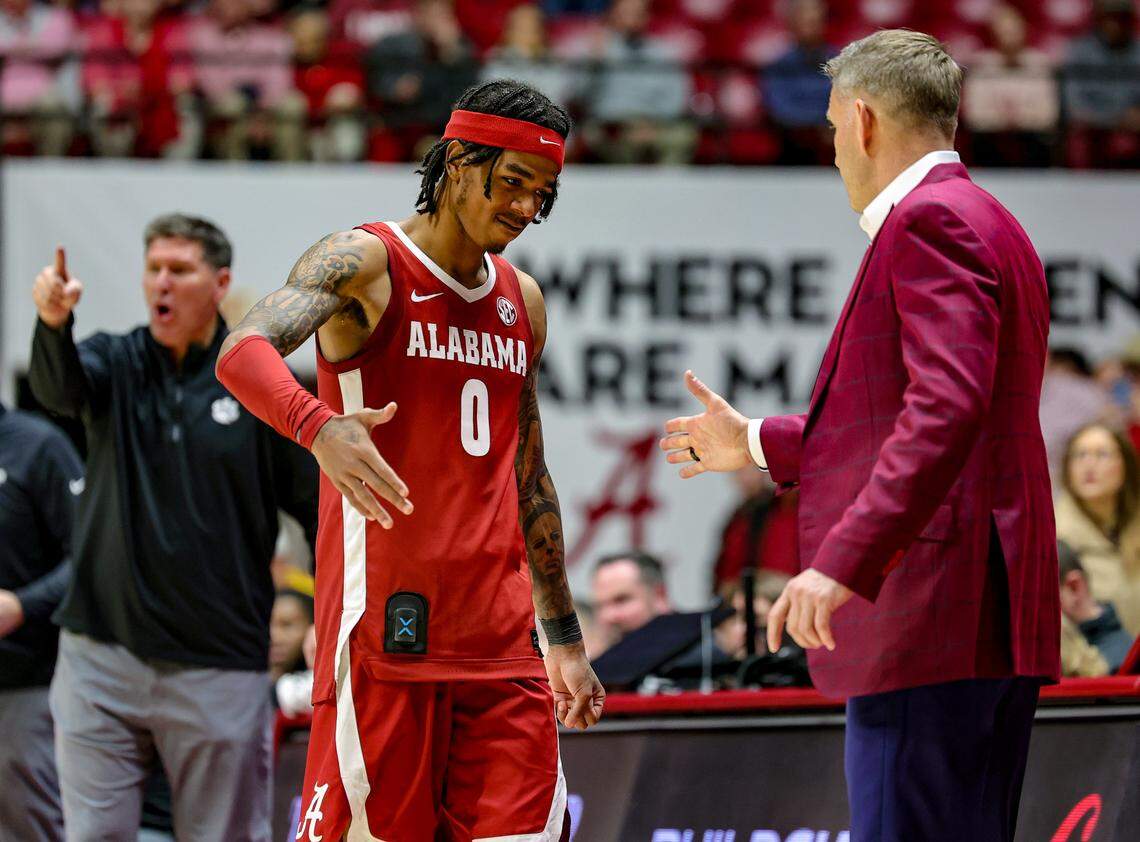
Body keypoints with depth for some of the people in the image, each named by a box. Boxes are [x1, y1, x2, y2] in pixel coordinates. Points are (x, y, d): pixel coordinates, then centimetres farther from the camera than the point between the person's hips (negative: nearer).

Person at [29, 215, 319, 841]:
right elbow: (58, 388, -18)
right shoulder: (114, 365, 5)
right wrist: (53, 322, -40)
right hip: (100, 660, 2)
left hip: (218, 669, -1)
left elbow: (323, 505, 2)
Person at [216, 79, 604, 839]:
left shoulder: (524, 302, 18)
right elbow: (243, 351, -21)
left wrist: (565, 640, 24)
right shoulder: (365, 264, -3)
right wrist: (320, 427, -42)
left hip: (499, 634, 6)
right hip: (386, 625, -6)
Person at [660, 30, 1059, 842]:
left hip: (932, 619, -11)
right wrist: (756, 443, 40)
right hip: (989, 622, 11)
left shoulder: (931, 221, -10)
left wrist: (846, 562, -29)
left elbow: (947, 408, -24)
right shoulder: (988, 226, 23)